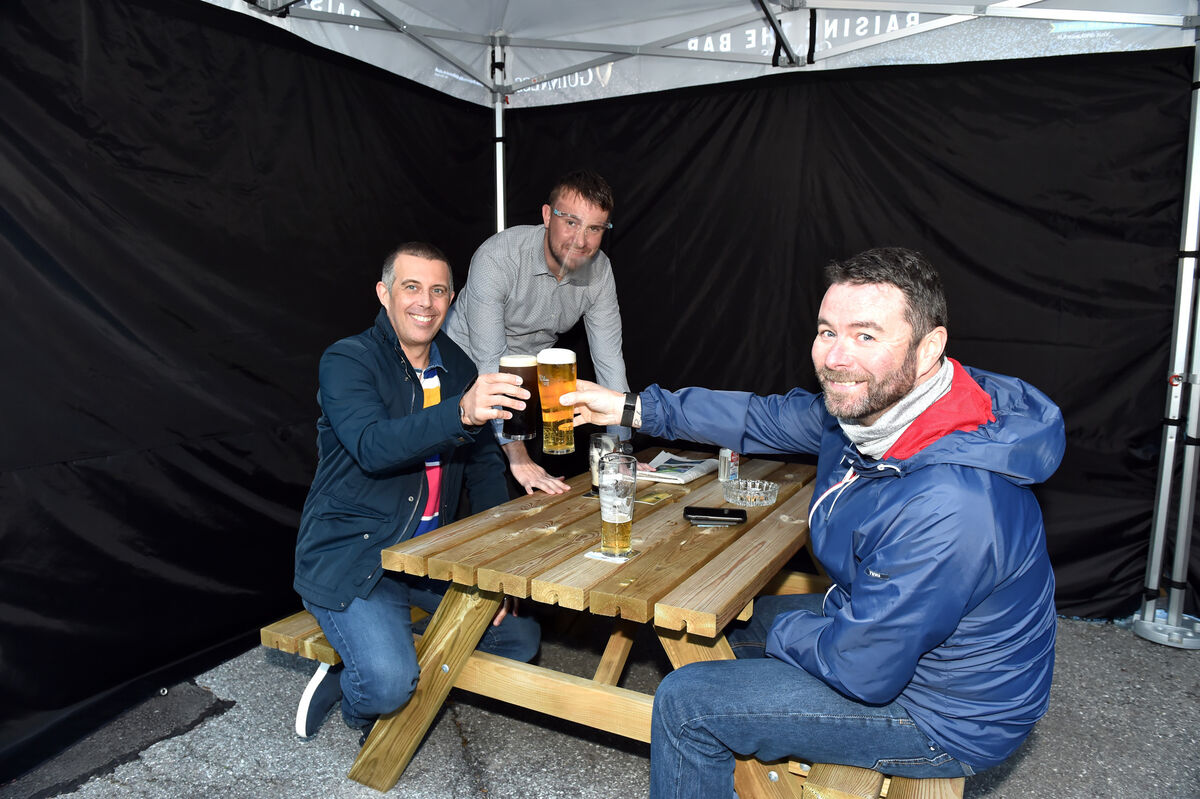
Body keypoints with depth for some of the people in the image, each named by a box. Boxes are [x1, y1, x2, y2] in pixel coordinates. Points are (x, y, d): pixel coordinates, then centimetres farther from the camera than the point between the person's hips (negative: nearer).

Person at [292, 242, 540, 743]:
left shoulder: (457, 367, 7)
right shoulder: (347, 362, -12)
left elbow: (483, 464, 10)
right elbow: (373, 447, -31)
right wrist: (461, 413, -47)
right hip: (350, 559, -6)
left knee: (519, 636, 0)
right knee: (389, 682, -25)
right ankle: (358, 705, 11)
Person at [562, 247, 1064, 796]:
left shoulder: (949, 507, -39)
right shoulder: (867, 401, -11)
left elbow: (863, 670, -31)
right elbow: (765, 419, 5)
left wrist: (781, 630, -10)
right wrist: (632, 408, 6)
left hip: (946, 715, -8)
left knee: (686, 702, -8)